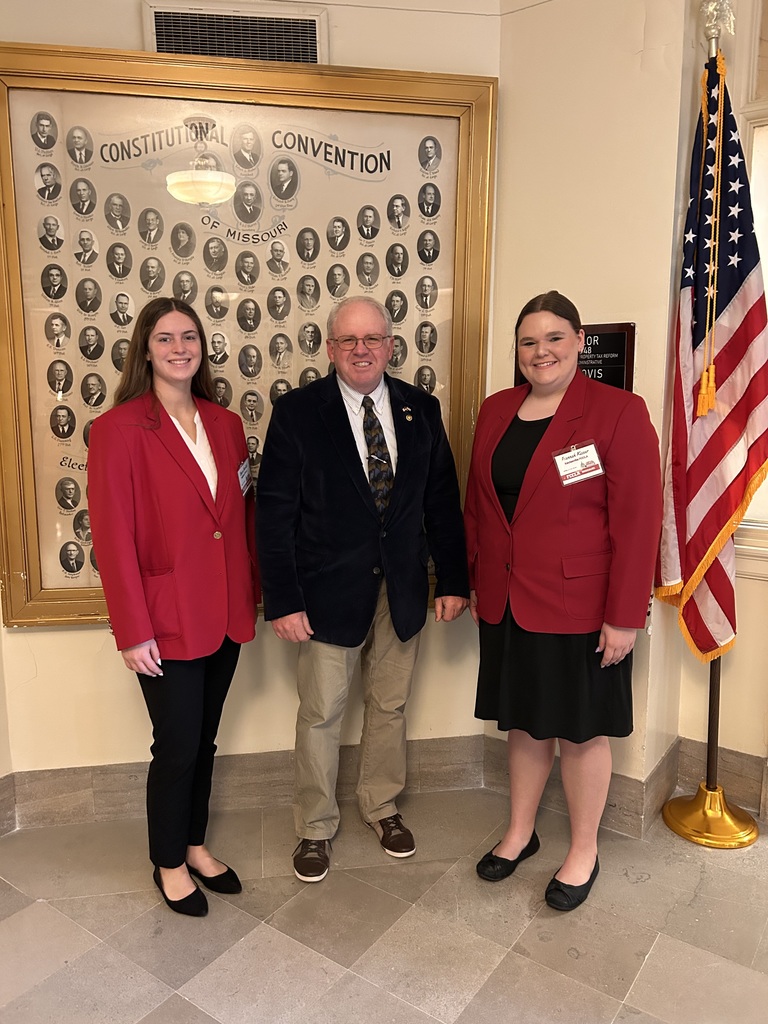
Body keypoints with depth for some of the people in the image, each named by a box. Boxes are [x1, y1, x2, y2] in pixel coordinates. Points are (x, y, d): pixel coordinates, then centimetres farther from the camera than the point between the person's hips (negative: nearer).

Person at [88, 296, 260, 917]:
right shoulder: (119, 429, -12)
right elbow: (113, 536, -13)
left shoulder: (225, 424, 6)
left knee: (205, 739, 19)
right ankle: (169, 863, 33)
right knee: (177, 746, 8)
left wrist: (251, 596, 8)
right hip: (167, 621, -5)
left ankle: (196, 845, 40)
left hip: (225, 616, 5)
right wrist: (133, 630, -14)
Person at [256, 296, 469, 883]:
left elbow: (442, 501, 5)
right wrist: (283, 601, -12)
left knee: (390, 706, 18)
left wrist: (453, 580, 2)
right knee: (321, 714, 10)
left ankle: (382, 805, 41)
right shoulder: (297, 412, -8)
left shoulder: (421, 410, 2)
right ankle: (316, 828, 32)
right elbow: (276, 513, -9)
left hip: (402, 588, 3)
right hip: (329, 591, -3)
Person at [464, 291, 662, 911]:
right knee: (523, 720, 19)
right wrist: (474, 581, 9)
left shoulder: (619, 412, -11)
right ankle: (520, 832, 39)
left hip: (578, 606, -5)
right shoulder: (496, 411, 6)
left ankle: (584, 852, 33)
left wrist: (624, 616, -15)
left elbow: (638, 522, -14)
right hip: (506, 601, 5)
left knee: (580, 730, 11)